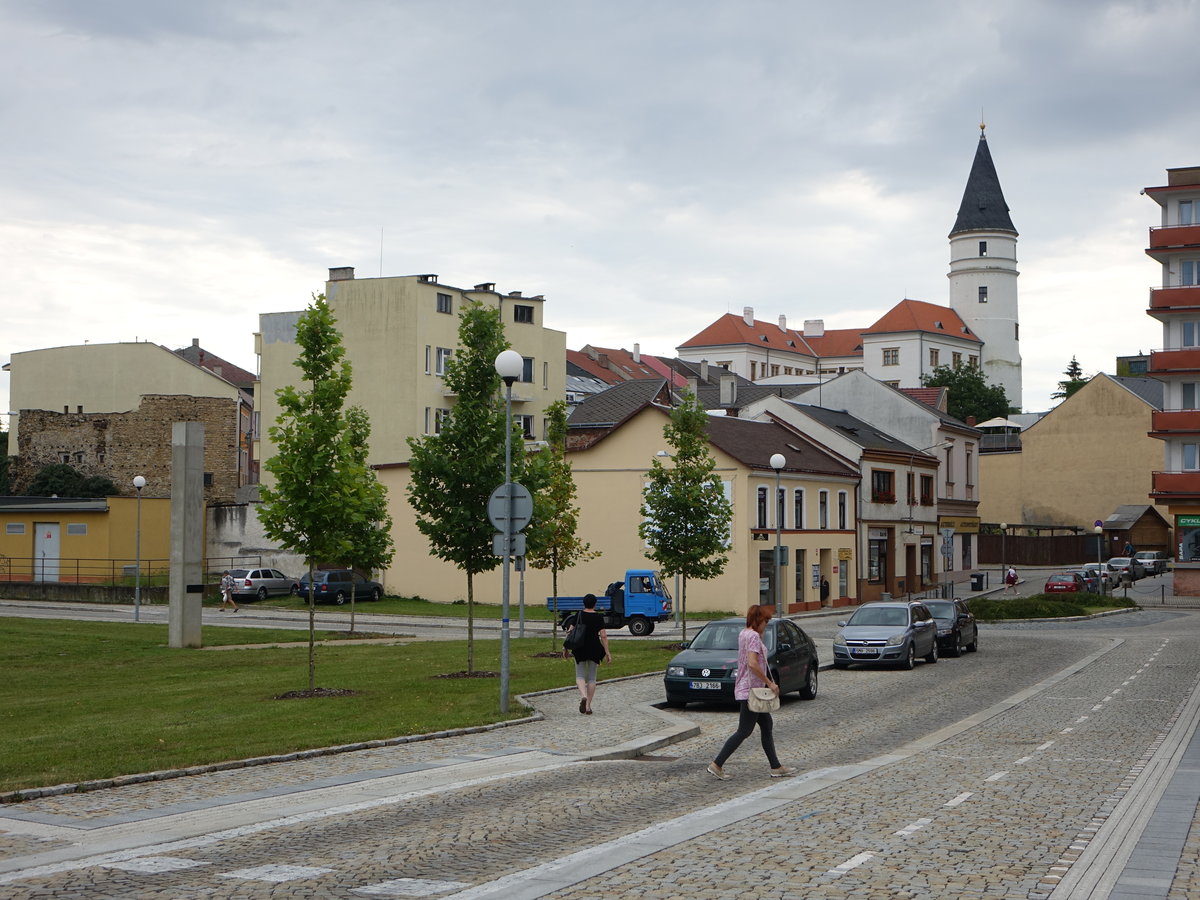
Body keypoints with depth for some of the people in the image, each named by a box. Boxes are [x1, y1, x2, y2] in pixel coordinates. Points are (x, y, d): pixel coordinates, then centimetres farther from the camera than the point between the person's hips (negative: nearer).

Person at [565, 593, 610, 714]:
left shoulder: (578, 616, -1)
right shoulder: (599, 617, -4)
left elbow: (570, 632, -2)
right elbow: (603, 636, -9)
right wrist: (607, 652, -5)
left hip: (580, 650, 0)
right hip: (594, 649, 0)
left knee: (580, 676, 10)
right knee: (592, 677, 10)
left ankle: (583, 696, -19)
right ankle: (588, 706, 8)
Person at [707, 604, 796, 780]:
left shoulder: (744, 634, 12)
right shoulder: (753, 636, -17)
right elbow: (753, 663, -26)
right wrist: (770, 683, -21)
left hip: (748, 690, 10)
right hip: (750, 691, -10)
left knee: (767, 726, 14)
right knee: (744, 731, -5)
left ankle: (776, 767, 18)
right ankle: (716, 764, -3)